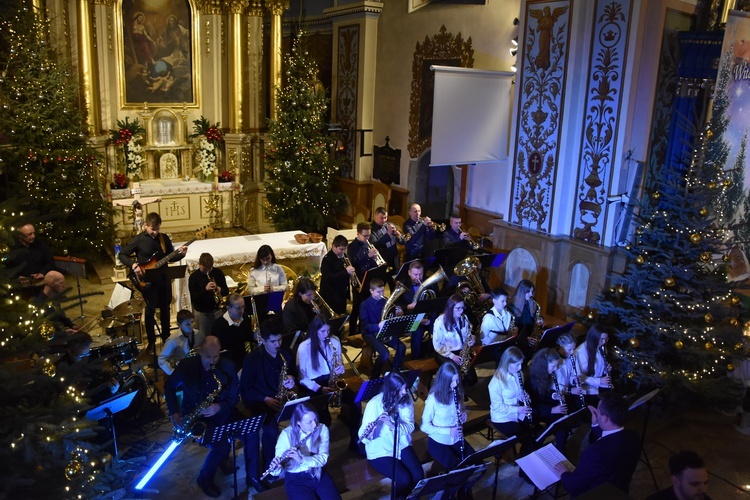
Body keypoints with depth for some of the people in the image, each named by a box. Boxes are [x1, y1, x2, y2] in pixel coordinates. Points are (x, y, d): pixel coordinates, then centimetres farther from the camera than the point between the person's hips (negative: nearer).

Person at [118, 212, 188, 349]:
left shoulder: (164, 238, 3)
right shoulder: (138, 239, -9)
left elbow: (171, 257, 9)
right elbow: (122, 255, -4)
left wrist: (180, 254, -11)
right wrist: (133, 265, -20)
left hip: (163, 279, 4)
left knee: (165, 309, 13)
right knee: (150, 310, 1)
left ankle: (166, 338, 28)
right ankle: (151, 341, 15)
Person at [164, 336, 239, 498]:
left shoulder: (228, 367, -8)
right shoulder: (187, 366, -9)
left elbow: (234, 398, -5)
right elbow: (169, 386, 5)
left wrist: (220, 407, -25)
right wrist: (173, 412, -6)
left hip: (219, 415, 3)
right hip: (193, 415, -3)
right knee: (222, 445, -24)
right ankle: (205, 479, 6)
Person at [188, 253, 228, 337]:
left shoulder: (218, 272, 1)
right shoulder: (193, 277, -7)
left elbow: (226, 291, 6)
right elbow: (193, 299, -12)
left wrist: (219, 289, -17)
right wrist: (205, 289, -27)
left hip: (218, 310, 2)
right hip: (202, 313, -2)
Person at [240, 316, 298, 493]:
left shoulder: (285, 353, -1)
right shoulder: (252, 358, -14)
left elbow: (293, 372, 13)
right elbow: (245, 388, -12)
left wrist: (291, 379, -11)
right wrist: (265, 399, -23)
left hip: (279, 399, 5)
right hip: (258, 401, -5)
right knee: (271, 428, -17)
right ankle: (252, 475, -1)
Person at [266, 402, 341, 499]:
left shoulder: (322, 429, -6)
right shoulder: (286, 434, -14)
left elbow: (323, 458, -14)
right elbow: (278, 468, -14)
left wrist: (302, 460, -30)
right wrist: (275, 468, -38)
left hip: (319, 474, 3)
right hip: (296, 479, -2)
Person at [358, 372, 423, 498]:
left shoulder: (407, 400, -7)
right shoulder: (375, 404, -18)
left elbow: (410, 427, -12)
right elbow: (364, 437, -18)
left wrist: (392, 424, -30)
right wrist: (369, 432, -42)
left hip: (402, 445, 4)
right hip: (380, 451, -4)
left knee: (418, 475, -18)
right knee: (404, 479, -21)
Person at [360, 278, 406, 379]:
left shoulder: (385, 302, 2)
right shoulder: (365, 305, -14)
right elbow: (365, 326, -20)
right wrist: (378, 326, -36)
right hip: (370, 333, -5)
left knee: (401, 347, -16)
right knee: (385, 353, -29)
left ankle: (395, 372, 7)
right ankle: (373, 378, -8)